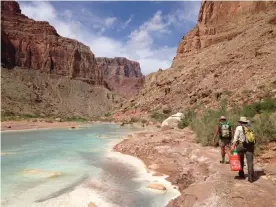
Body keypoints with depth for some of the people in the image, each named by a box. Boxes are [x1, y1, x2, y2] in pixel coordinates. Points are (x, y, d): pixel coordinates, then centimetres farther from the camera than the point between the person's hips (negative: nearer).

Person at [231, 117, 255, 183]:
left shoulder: (239, 127, 0)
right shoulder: (250, 128, 15)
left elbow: (236, 137, -10)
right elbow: (252, 138, 13)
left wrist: (233, 145, -14)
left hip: (241, 146, -3)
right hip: (250, 146, 3)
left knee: (241, 160, 16)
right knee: (250, 162, -1)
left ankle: (241, 174, 24)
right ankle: (250, 177, -8)